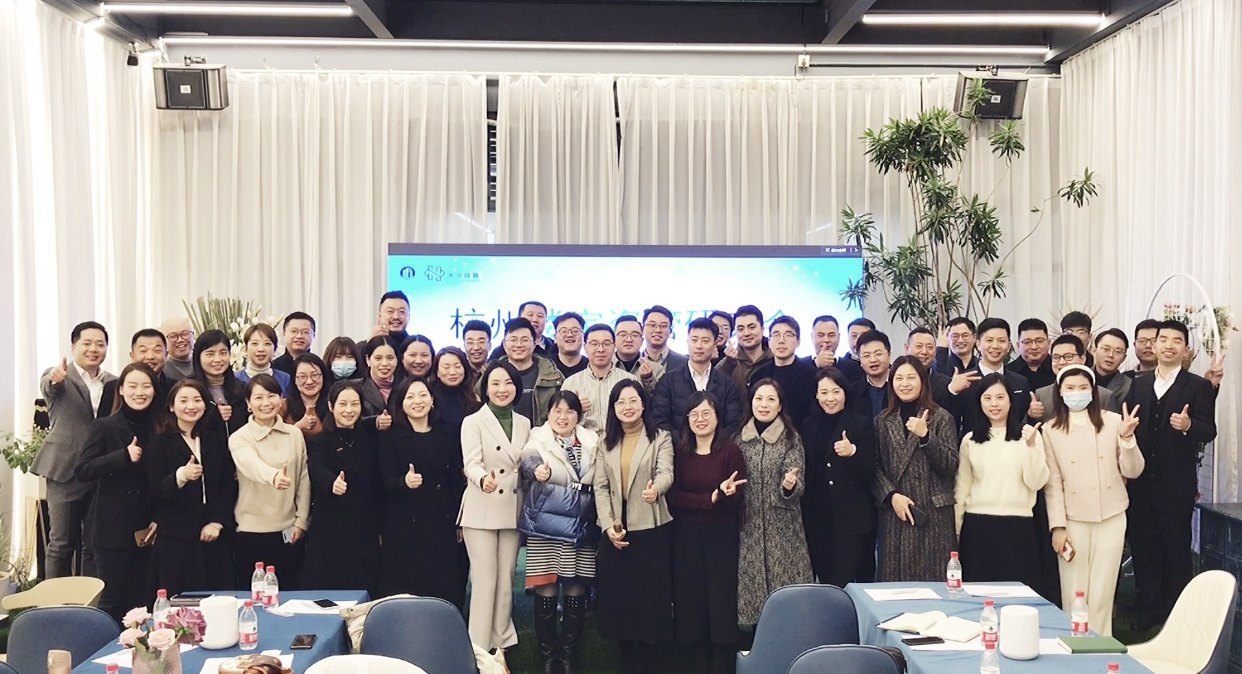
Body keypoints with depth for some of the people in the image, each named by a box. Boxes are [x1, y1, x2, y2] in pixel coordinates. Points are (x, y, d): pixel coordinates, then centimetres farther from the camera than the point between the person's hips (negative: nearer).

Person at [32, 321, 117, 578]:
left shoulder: (112, 383, 10)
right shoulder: (57, 376, -2)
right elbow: (47, 387, -26)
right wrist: (55, 379, -50)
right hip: (66, 471, -4)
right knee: (61, 544, 2)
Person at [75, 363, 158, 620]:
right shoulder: (105, 427, -3)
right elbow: (82, 471, -12)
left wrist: (158, 520, 2)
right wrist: (124, 456, -22)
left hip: (146, 529, 4)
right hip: (112, 529, -3)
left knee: (140, 599, 6)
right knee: (113, 599, 0)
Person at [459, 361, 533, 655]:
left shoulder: (524, 423, 10)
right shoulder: (473, 422, -5)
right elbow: (471, 463, -21)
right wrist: (483, 479, -41)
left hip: (512, 510, 5)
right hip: (481, 511, -5)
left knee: (506, 580, 9)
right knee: (485, 580, -5)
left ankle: (502, 645, 17)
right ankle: (480, 650, 0)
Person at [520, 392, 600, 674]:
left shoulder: (592, 441, 10)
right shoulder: (537, 439, 1)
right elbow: (528, 460, -18)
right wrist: (537, 470, -39)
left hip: (581, 527, 3)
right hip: (546, 526, -3)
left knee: (576, 593, 5)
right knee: (546, 592, -2)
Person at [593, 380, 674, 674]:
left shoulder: (660, 438, 1)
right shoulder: (606, 443, 11)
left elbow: (666, 473, -17)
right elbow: (600, 487, 5)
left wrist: (655, 488, -41)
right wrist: (609, 526, -8)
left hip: (651, 529, -3)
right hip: (615, 531, 3)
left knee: (650, 596, -1)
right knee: (617, 597, 5)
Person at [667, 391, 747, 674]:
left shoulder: (730, 451, -4)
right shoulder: (680, 453, 5)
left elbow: (736, 499, -7)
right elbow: (674, 497, -4)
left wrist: (723, 493, -28)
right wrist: (711, 497, -16)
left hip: (722, 534, -3)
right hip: (687, 536, 3)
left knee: (722, 599, -1)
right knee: (691, 598, 6)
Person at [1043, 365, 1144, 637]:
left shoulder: (1113, 421, 0)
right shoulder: (1051, 429, 1)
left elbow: (1132, 471, 1)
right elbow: (1053, 482, 0)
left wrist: (1126, 437, -16)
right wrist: (1057, 526, -5)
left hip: (1111, 517, 0)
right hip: (1073, 520, 0)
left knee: (1102, 594, 5)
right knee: (1074, 594, 3)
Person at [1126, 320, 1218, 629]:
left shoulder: (1198, 386, -1)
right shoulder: (1138, 385, 11)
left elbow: (1209, 431, -9)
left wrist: (1188, 425, -29)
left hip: (1177, 484, -4)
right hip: (1141, 482, 4)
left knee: (1176, 547, 3)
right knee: (1142, 545, 8)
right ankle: (1150, 607, 21)